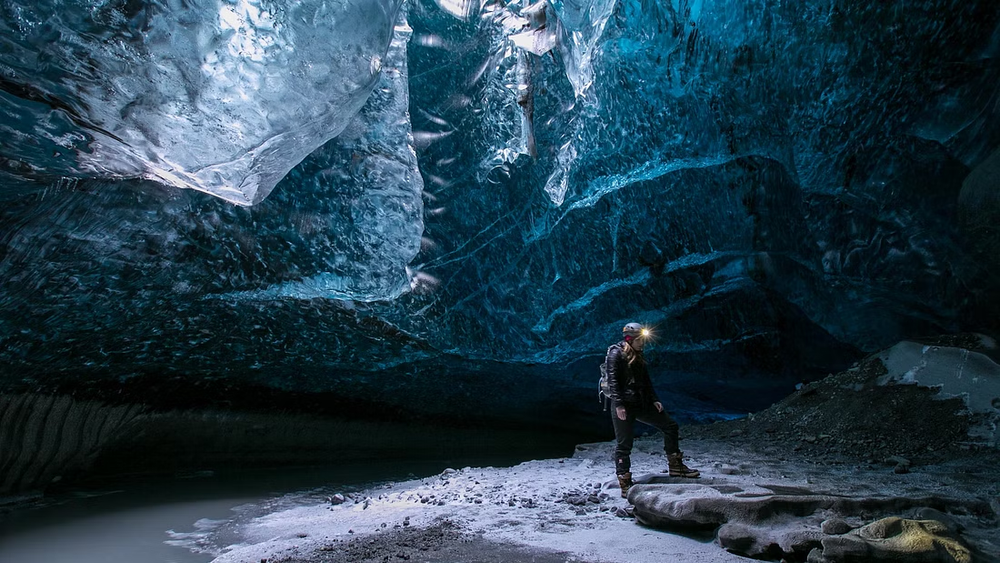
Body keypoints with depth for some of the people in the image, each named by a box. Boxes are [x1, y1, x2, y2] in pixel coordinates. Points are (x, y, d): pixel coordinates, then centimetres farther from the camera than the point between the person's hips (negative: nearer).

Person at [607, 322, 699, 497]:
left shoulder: (638, 356, 17)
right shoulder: (616, 353, -10)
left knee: (670, 425, 11)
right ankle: (625, 485, 7)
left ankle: (675, 466, 23)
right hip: (623, 406, -9)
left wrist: (654, 400, 11)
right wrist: (618, 405, -23)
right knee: (624, 444, -3)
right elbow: (613, 381, -17)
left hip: (641, 403, 9)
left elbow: (646, 380, 21)